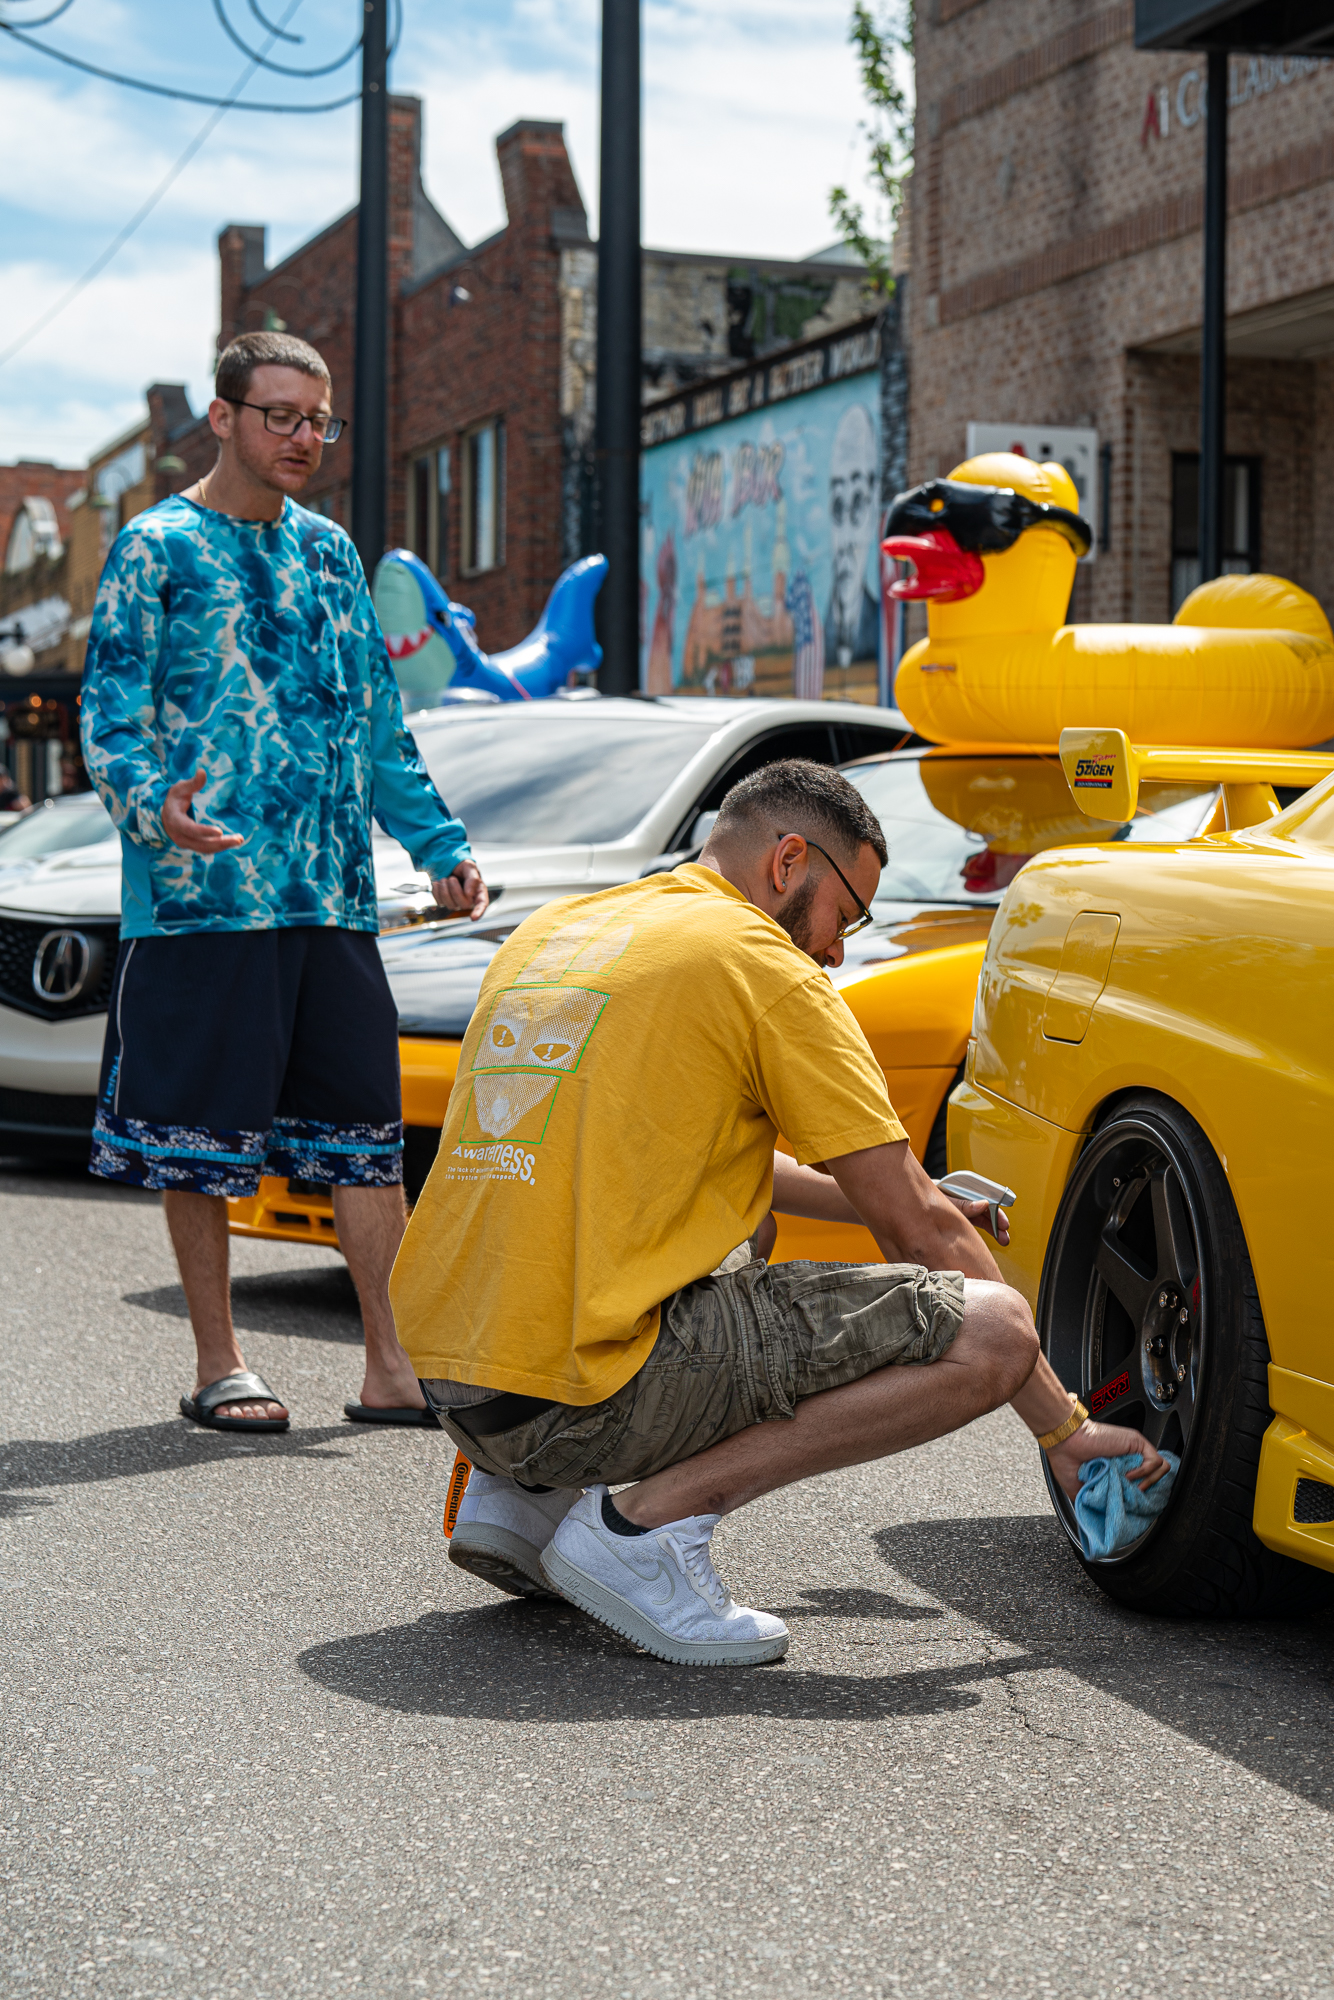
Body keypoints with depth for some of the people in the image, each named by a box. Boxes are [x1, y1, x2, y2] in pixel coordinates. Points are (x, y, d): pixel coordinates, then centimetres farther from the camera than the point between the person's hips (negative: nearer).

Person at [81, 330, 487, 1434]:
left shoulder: (330, 550, 17)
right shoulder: (159, 547, -1)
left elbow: (379, 721, 23)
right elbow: (111, 713, -8)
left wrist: (441, 844, 17)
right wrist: (153, 806, -27)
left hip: (336, 893, 6)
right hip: (204, 892, -6)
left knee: (370, 1127, 4)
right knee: (203, 1134, 0)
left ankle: (393, 1363, 10)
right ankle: (219, 1364, 12)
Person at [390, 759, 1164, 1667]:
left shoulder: (551, 933, 19)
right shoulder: (764, 966, -2)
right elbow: (922, 1231, -1)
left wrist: (875, 1199, 35)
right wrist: (1067, 1431, 6)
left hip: (450, 1379, 9)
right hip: (583, 1392, -8)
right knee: (992, 1330, -6)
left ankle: (523, 1497, 17)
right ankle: (650, 1522, -10)